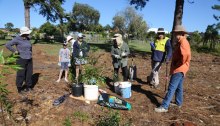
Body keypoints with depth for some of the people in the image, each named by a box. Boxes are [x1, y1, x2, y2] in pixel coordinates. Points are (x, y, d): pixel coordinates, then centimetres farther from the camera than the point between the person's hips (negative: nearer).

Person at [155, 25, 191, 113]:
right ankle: (178, 103, 33)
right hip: (179, 69, 11)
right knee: (178, 87, 20)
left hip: (179, 69, -11)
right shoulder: (180, 42, 14)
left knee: (171, 88, -9)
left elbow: (186, 55, -34)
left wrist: (179, 64, -22)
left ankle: (164, 106, -6)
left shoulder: (183, 42, -18)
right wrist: (175, 63, 14)